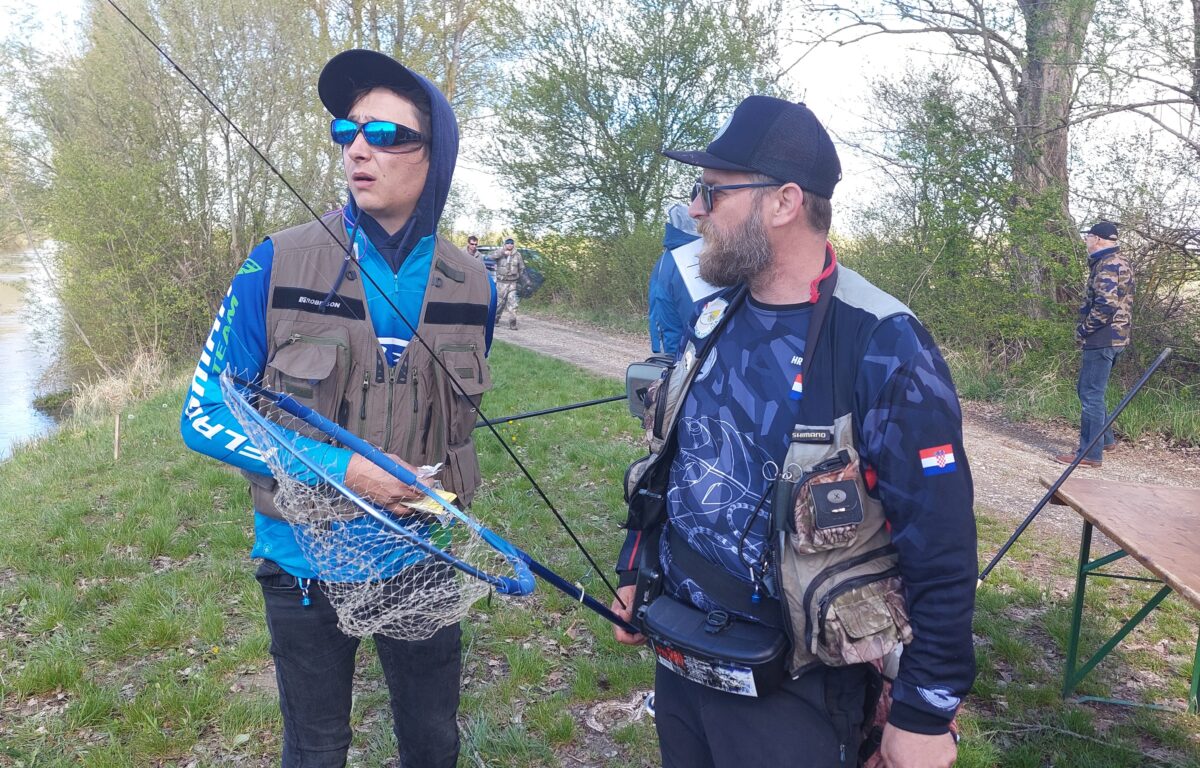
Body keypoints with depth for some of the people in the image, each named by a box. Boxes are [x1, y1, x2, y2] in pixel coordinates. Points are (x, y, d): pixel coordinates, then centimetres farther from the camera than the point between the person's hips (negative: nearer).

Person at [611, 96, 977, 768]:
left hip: (790, 691, -6)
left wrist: (925, 714, -13)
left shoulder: (882, 348, -21)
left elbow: (940, 550, -18)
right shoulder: (711, 322, 0)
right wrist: (634, 570, 16)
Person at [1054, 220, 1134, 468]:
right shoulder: (1118, 262, 17)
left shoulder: (1108, 265, -15)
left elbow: (1106, 305, -26)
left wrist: (1083, 330, -14)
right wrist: (1087, 329, 12)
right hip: (1113, 338, 10)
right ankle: (1106, 438, 30)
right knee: (1086, 389, 20)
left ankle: (1090, 453, -1)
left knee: (1091, 395, -5)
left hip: (1102, 339, -10)